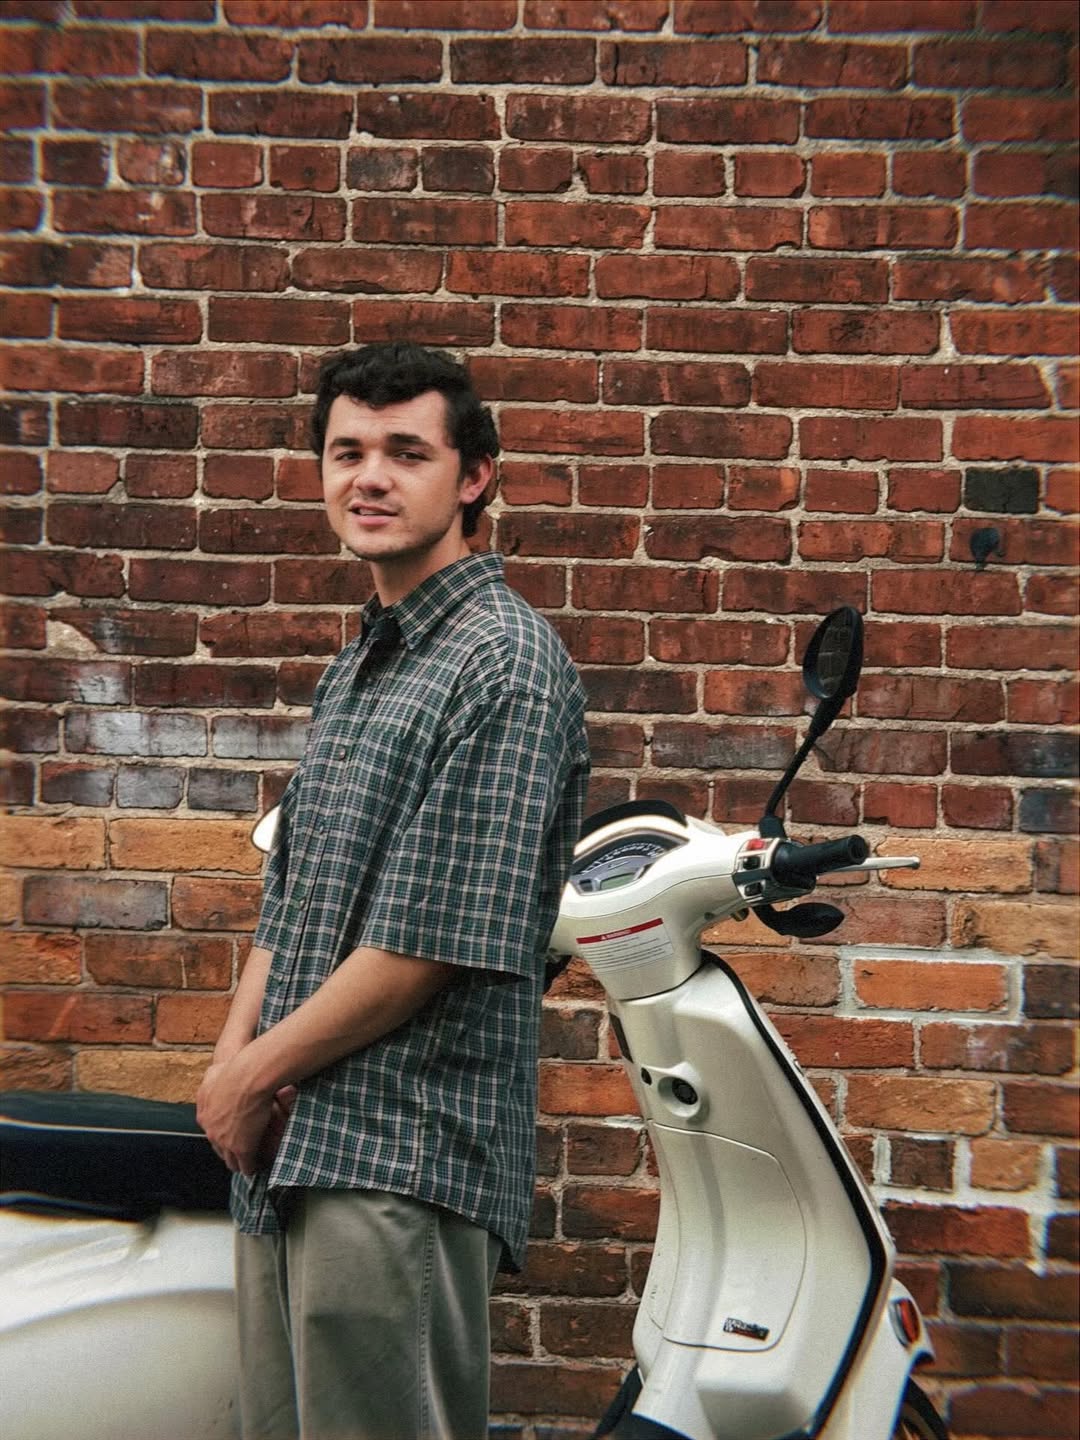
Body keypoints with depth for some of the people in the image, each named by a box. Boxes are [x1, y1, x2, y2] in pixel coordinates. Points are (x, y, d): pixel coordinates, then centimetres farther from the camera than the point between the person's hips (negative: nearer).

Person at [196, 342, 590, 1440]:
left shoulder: (504, 660, -15)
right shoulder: (355, 667, 15)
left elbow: (433, 944, -20)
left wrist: (253, 1074, -9)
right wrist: (233, 1055, 0)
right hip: (282, 1147, 9)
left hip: (400, 1158, -9)